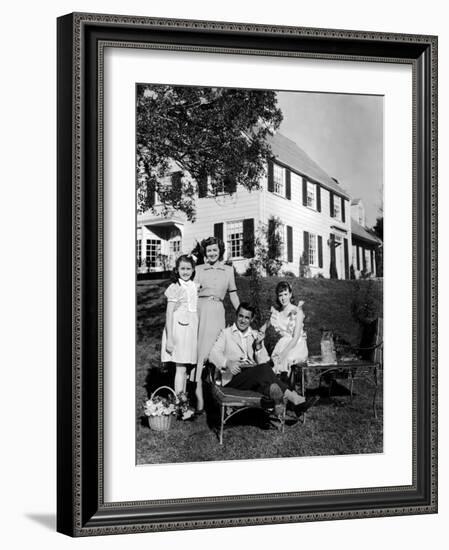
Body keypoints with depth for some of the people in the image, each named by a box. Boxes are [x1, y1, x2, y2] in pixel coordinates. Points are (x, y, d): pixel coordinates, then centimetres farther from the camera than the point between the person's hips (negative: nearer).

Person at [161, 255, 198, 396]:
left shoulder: (195, 286, 11)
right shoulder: (175, 288, -6)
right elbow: (169, 314, -9)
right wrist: (169, 339, -14)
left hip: (192, 329, 5)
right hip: (179, 328, -5)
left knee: (185, 368, 9)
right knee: (181, 368, -6)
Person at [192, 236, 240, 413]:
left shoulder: (228, 270, 13)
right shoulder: (199, 269, 7)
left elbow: (233, 294, 18)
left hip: (218, 313, 2)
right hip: (200, 310, -2)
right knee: (199, 350, -9)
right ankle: (199, 397, -13)